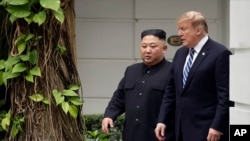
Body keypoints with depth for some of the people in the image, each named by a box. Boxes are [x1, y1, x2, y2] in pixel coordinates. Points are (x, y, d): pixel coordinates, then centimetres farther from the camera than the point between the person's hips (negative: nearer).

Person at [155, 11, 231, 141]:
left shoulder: (220, 53, -9)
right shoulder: (180, 53, 14)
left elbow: (225, 95, -13)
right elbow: (171, 90, 16)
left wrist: (217, 127, -17)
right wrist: (162, 120, 9)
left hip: (206, 129, -7)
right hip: (182, 128, 7)